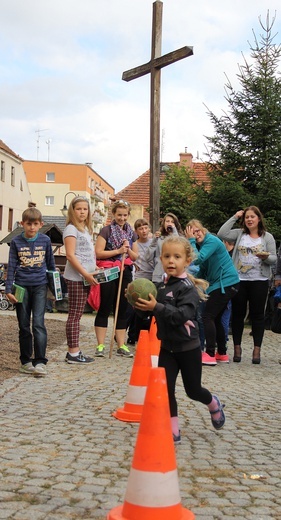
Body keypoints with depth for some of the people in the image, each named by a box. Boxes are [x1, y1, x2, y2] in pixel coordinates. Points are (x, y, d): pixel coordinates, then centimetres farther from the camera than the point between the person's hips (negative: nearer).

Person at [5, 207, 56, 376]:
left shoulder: (45, 240, 2)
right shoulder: (16, 242, 1)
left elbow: (51, 263, 13)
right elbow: (11, 267, 2)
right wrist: (9, 289, -3)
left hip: (40, 286, -1)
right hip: (22, 287, 1)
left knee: (38, 323, -12)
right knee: (24, 326, 7)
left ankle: (40, 362, -11)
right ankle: (26, 361, 17)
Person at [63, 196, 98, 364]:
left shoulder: (87, 229, 18)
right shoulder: (71, 229, -7)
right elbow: (70, 255, -15)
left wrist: (95, 270, 10)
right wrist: (86, 274, -18)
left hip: (86, 278, 8)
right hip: (76, 277, -8)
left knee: (77, 315, 10)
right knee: (75, 315, -6)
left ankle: (74, 351, 15)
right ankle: (73, 353, -3)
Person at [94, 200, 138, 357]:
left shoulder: (132, 233, 12)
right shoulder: (106, 230, -4)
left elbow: (135, 257, 15)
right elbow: (98, 252, -11)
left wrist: (128, 249, -5)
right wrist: (118, 251, -16)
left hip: (125, 273, 5)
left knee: (122, 309, 8)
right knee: (105, 308, -2)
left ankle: (121, 345, 14)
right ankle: (100, 345, 3)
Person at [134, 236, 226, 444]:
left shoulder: (188, 287, -17)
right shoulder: (163, 286, 5)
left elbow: (182, 315, -30)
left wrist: (156, 307, -38)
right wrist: (144, 305, 2)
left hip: (188, 347, -6)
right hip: (167, 347, 6)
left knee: (193, 390, 9)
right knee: (165, 389, -2)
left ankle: (214, 405, 41)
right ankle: (173, 431, 8)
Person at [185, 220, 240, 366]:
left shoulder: (212, 241, -15)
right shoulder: (201, 244, 13)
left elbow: (198, 259, -27)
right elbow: (203, 268, 21)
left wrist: (191, 241, -19)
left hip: (226, 283, -10)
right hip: (219, 283, 10)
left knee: (208, 316, -10)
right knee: (215, 318, 13)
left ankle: (210, 355, -11)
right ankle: (222, 354, 20)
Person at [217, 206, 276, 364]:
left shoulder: (267, 237, 1)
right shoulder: (239, 234, 5)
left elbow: (274, 260, -1)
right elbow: (221, 234, -9)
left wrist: (266, 257, -24)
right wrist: (235, 217, -5)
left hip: (259, 281, -2)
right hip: (239, 280, 2)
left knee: (257, 315, 3)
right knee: (238, 314, 7)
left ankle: (257, 349, 9)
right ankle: (237, 347, 16)